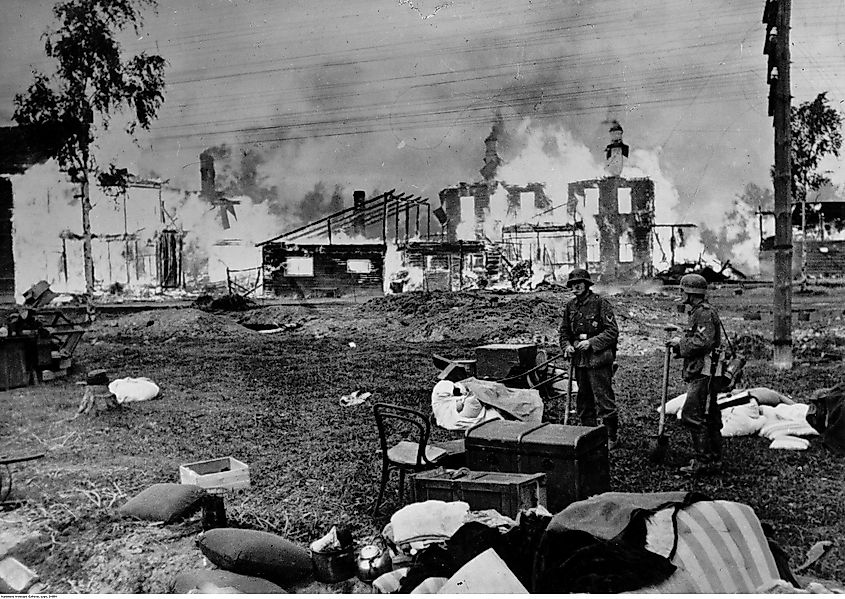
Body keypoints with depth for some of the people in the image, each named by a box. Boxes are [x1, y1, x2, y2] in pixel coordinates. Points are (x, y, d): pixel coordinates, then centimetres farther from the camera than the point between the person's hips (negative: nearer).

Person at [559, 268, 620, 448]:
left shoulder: (600, 303, -8)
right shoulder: (570, 306, 10)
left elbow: (612, 331, -11)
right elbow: (564, 330, 18)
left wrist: (591, 342, -19)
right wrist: (566, 345, -2)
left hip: (598, 360, -6)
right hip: (579, 360, 7)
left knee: (604, 399, -3)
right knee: (583, 400, 14)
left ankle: (612, 437, 9)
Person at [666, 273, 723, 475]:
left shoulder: (704, 312, -14)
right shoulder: (698, 312, 19)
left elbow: (703, 343, -24)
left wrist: (681, 342, -12)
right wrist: (679, 345, 11)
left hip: (703, 373, -11)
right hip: (700, 373, 11)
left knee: (692, 416, -10)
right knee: (710, 418, 13)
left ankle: (702, 461, -6)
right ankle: (713, 460, 19)